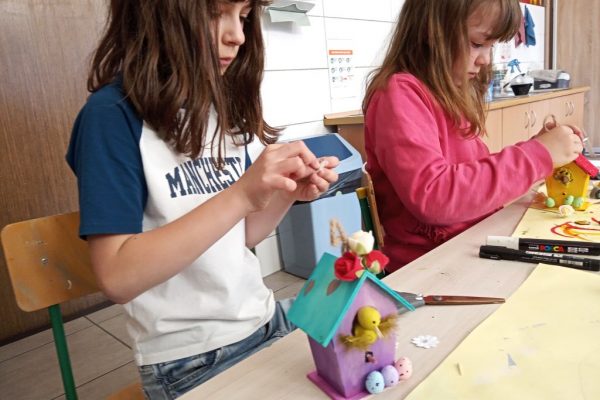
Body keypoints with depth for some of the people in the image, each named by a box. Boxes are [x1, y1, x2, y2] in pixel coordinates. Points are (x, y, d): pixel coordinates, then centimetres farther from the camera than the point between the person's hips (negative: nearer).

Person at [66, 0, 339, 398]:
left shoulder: (223, 105, 4)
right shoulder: (114, 114, -15)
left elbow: (237, 236, 7)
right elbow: (117, 277, -22)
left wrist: (287, 194, -11)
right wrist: (241, 195, -29)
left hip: (265, 319, 6)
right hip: (190, 360, -6)